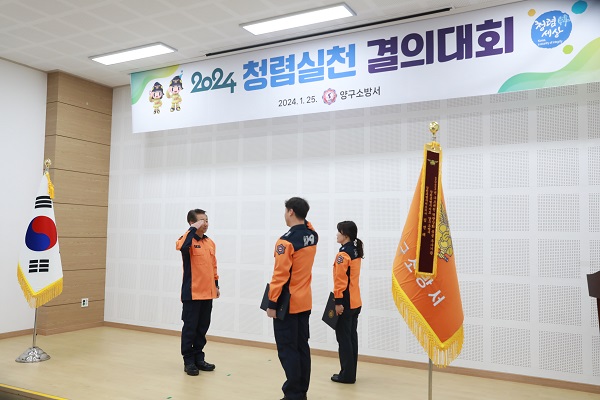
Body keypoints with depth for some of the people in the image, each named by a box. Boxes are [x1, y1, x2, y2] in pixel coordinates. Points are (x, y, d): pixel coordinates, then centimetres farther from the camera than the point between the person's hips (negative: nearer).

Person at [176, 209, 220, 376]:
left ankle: (198, 358, 25)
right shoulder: (188, 239, -10)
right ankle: (188, 361, 14)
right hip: (192, 293, -6)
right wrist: (193, 229, -26)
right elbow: (183, 247, -36)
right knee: (190, 327, 3)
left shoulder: (210, 242, 10)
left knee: (203, 327, 13)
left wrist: (216, 284, 17)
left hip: (207, 293, 6)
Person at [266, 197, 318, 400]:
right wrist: (302, 219, 15)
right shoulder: (313, 235, 2)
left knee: (287, 349, 1)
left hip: (287, 304, -7)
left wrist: (272, 303, -13)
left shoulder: (286, 240, -18)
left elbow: (280, 275, -19)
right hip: (305, 301, 7)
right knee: (302, 346, 13)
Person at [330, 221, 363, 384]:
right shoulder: (356, 251, 10)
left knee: (343, 339, 0)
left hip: (345, 303, -9)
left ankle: (347, 375, 6)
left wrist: (338, 302, -19)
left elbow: (340, 280, -20)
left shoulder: (343, 254, -17)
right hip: (355, 302, 9)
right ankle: (351, 373, 21)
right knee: (352, 337, 13)